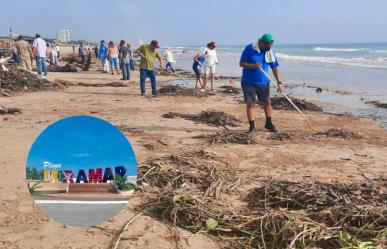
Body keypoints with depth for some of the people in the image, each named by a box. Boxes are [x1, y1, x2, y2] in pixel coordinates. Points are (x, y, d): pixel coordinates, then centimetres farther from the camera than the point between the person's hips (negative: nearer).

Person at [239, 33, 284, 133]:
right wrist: (253, 66, -25)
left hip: (263, 82, 3)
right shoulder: (249, 48, -10)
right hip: (249, 82, -3)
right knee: (250, 104, -2)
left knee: (267, 103, 7)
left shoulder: (270, 52, 0)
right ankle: (252, 126, 7)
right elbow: (241, 63, -9)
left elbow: (275, 68, 3)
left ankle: (269, 123, 26)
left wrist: (279, 82, -4)